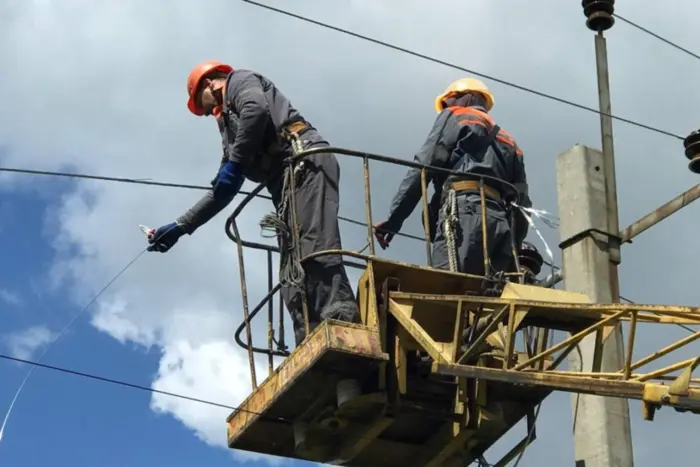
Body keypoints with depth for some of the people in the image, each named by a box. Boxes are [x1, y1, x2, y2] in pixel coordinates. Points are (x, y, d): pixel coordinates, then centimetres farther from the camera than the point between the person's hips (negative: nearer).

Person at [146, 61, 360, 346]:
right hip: (288, 181, 9)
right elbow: (222, 192, 35)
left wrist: (234, 163, -9)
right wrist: (180, 226, 33)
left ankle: (343, 325, -44)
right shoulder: (229, 124, 37)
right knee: (294, 277, -6)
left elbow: (257, 110, -10)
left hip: (305, 162, -9)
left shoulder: (240, 81, 15)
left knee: (314, 247, -28)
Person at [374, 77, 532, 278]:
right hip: (501, 222, 6)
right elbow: (522, 203, 25)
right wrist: (513, 250, 20)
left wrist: (393, 219, -1)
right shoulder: (508, 141, 37)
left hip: (464, 210, -6)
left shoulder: (454, 116, 20)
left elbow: (423, 167, 4)